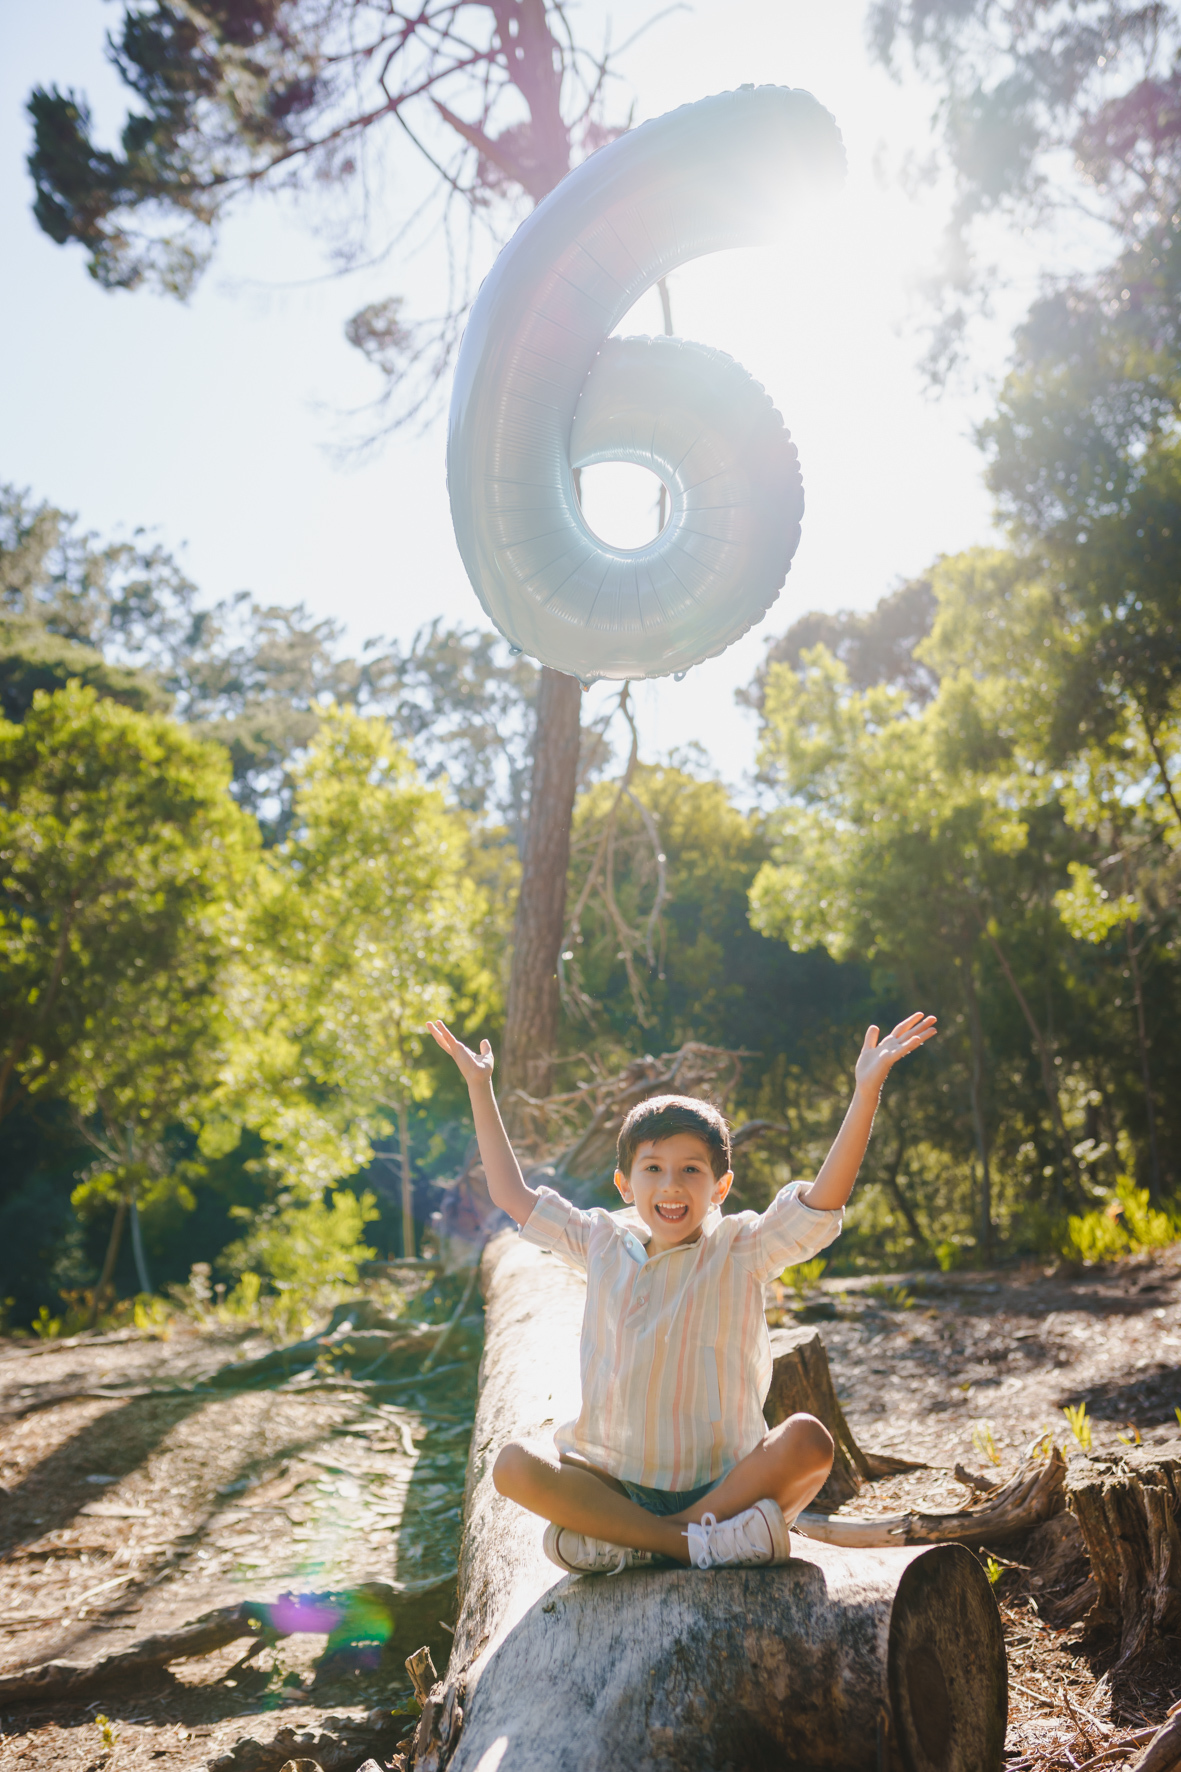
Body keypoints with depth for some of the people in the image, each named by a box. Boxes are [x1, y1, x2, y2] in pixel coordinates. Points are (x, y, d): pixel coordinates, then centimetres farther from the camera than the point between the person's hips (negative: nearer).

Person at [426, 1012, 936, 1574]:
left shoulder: (739, 1250, -2)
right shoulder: (604, 1247, 6)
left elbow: (825, 1198, -16)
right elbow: (511, 1193, 15)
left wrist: (866, 1090, -25)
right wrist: (479, 1087, 14)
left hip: (723, 1479, -2)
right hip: (617, 1479, 2)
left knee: (808, 1440, -30)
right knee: (514, 1466, -23)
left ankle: (628, 1540, -22)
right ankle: (697, 1542, -24)